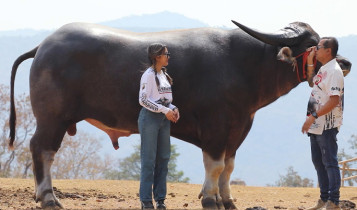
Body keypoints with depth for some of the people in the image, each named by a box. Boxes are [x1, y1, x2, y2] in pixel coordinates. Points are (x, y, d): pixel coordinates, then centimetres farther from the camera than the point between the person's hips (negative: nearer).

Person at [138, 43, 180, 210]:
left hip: (164, 119, 8)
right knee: (148, 159, -5)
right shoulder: (149, 75, -10)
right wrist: (164, 110, -18)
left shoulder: (164, 75, 14)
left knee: (163, 158, 7)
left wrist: (173, 108, 2)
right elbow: (143, 100, -15)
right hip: (150, 117, -8)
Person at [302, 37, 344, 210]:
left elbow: (334, 100, -23)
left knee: (330, 162, -7)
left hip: (328, 125, -10)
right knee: (318, 162, 14)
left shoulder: (334, 71, -16)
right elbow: (312, 82, 34)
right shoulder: (323, 69, 14)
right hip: (316, 125, 10)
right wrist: (310, 62, 21)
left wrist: (313, 116, -25)